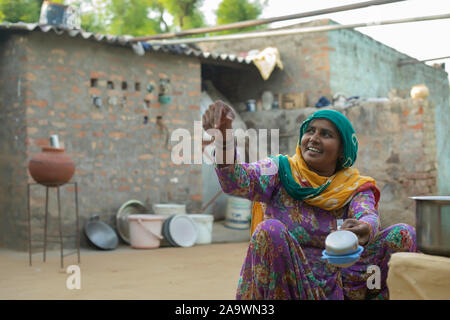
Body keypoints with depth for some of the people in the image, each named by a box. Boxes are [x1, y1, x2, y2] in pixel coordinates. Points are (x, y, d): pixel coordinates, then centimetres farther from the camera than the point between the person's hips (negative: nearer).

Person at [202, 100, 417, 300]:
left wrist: (365, 230, -43)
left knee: (403, 234, -11)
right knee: (270, 230, -31)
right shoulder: (281, 172, 2)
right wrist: (223, 139, -38)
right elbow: (237, 181, -18)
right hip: (286, 279, -2)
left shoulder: (355, 187, 5)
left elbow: (369, 216, -17)